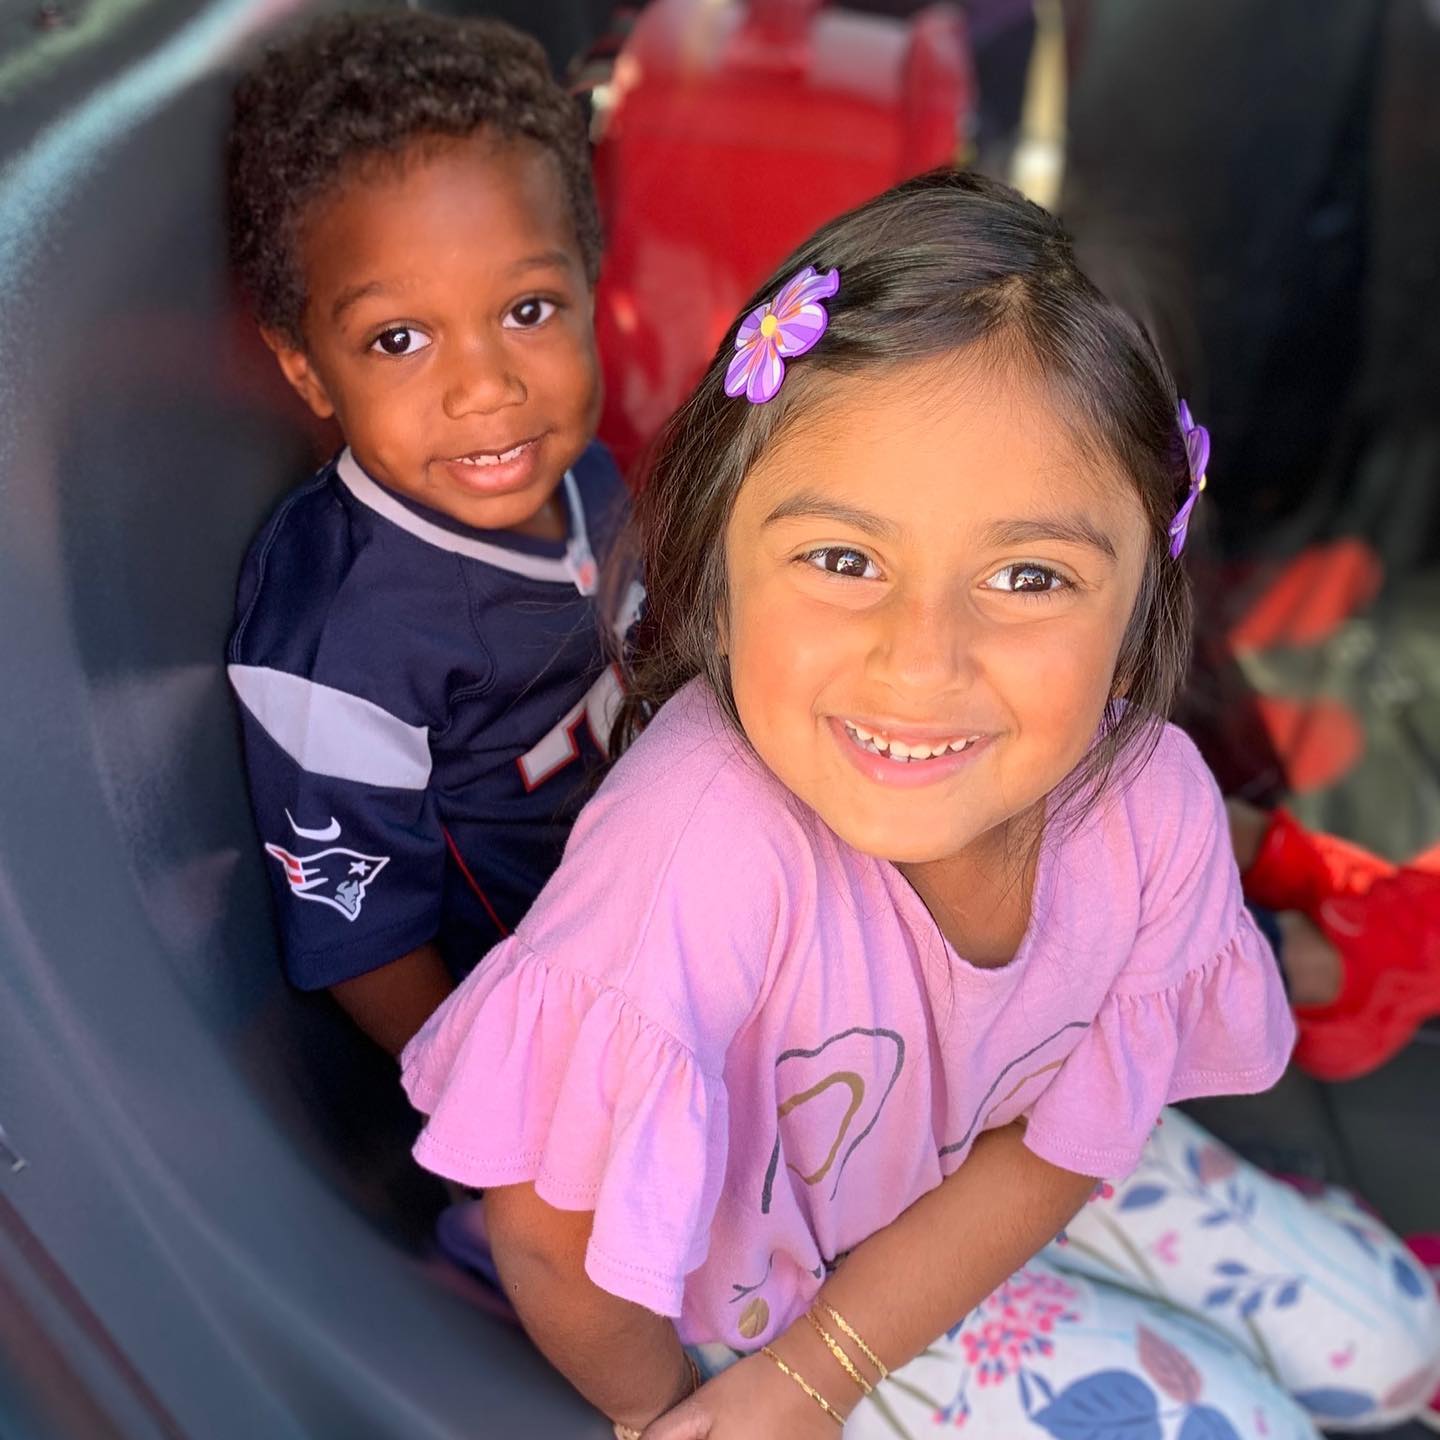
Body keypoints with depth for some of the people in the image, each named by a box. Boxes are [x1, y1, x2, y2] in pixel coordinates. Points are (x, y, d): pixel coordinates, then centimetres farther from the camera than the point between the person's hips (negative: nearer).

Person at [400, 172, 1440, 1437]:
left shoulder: (1154, 804, -27)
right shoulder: (707, 838, -43)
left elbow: (1065, 1142, -11)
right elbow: (549, 1233, -29)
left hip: (977, 1179, 5)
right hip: (761, 1256, -4)